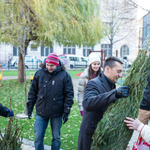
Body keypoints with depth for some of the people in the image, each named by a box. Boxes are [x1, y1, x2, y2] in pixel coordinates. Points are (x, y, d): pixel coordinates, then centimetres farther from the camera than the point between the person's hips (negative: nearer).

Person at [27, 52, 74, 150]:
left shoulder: (64, 75, -6)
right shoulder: (39, 73, 1)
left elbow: (69, 95, -5)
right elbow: (33, 91, 9)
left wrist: (66, 112, -9)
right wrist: (30, 107, 7)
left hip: (57, 114, -2)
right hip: (41, 113, 2)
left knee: (56, 137, 12)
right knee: (38, 137, 7)